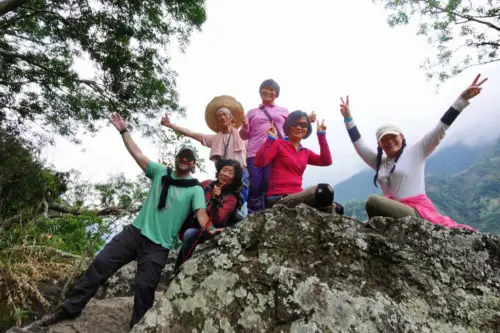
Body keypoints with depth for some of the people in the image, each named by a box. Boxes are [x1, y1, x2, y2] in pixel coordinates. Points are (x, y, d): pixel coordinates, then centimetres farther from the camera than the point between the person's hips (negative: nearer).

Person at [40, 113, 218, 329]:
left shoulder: (195, 189, -3)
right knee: (100, 264, 2)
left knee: (144, 287, -4)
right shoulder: (161, 172, 9)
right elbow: (137, 154, 9)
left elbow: (201, 213, -17)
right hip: (135, 231, 4)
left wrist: (209, 229, -37)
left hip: (158, 245, -4)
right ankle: (70, 308, 19)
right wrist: (124, 131, 6)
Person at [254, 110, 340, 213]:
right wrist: (270, 139, -20)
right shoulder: (278, 144, 1)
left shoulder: (305, 152, 20)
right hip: (278, 199, -7)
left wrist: (321, 135, 6)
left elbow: (326, 161, 3)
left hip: (296, 197, 7)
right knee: (324, 191, -28)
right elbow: (259, 162, -14)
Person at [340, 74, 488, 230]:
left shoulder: (415, 152, 6)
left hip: (418, 211, -6)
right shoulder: (380, 162, 18)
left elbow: (439, 131, 0)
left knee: (373, 201, -30)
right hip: (392, 211, 7)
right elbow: (359, 144, 18)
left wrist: (462, 99, -6)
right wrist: (348, 118, 16)